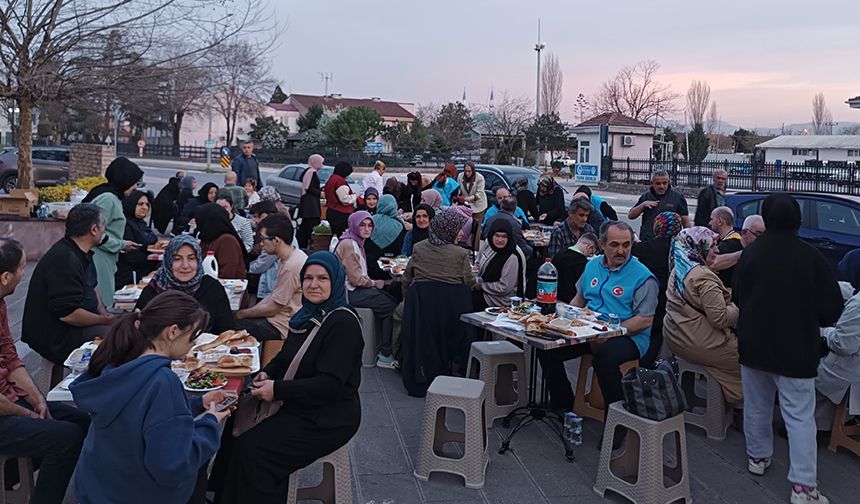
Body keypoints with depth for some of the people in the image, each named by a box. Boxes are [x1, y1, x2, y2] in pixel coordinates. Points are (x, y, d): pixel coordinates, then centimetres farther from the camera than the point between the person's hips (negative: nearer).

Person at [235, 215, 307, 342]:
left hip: (281, 326, -9)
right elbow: (274, 295, 13)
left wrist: (241, 314, -5)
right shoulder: (292, 256, 5)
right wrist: (250, 310, 5)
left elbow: (272, 309, -18)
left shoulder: (291, 267, -26)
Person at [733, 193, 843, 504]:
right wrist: (808, 319, 11)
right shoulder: (811, 257, -14)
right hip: (796, 349, -3)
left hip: (753, 344, 3)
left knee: (756, 406, 19)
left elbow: (737, 298, 4)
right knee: (800, 416, 1)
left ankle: (757, 457, 33)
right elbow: (832, 306, -9)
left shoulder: (750, 253, -6)